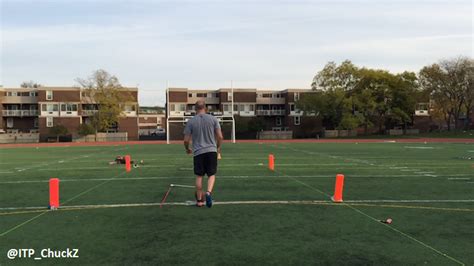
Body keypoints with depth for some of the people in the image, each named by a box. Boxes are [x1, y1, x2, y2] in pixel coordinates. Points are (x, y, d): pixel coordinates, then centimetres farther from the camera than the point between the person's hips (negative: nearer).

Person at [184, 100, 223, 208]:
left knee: (199, 176, 10)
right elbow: (220, 136, -1)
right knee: (211, 175, 11)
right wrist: (218, 148, 17)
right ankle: (209, 192, -13)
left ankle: (199, 200, 14)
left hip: (198, 152, 0)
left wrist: (187, 149, 21)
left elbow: (186, 140, 0)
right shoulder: (213, 119, 2)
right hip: (212, 150, 0)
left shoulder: (191, 121, 1)